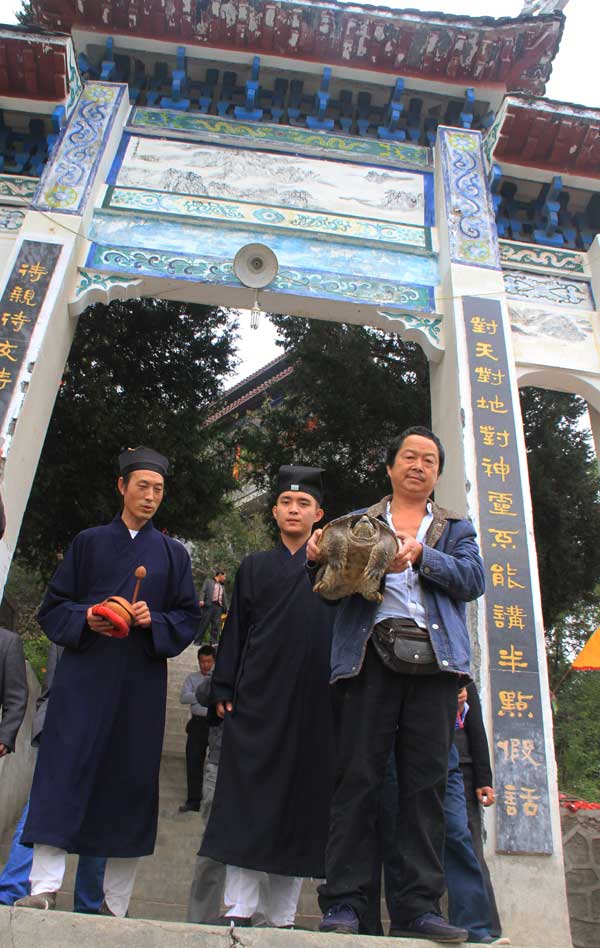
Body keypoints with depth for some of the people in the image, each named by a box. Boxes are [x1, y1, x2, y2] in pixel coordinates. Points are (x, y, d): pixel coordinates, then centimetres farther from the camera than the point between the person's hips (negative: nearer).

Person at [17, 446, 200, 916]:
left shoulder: (173, 554, 12)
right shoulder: (88, 543, 10)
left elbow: (189, 618, 9)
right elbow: (53, 607, 8)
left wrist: (155, 622, -11)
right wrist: (84, 617, -12)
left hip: (142, 685, 1)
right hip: (84, 678, 0)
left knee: (132, 781, 2)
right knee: (64, 769, -9)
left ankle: (116, 904, 13)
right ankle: (45, 886, -1)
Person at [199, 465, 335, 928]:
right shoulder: (254, 567, 14)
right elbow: (235, 629, 10)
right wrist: (225, 689, 3)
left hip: (312, 699, 0)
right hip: (258, 694, 0)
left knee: (301, 798, 3)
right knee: (249, 793, -3)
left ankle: (282, 915, 13)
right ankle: (240, 908, 4)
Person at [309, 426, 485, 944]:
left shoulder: (456, 528, 21)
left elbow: (473, 580, 2)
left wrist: (421, 554, -14)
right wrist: (319, 558, -17)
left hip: (434, 660, 1)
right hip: (373, 654, -1)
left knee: (426, 781, 3)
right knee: (359, 776, -2)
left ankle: (418, 906, 12)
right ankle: (345, 901, 7)